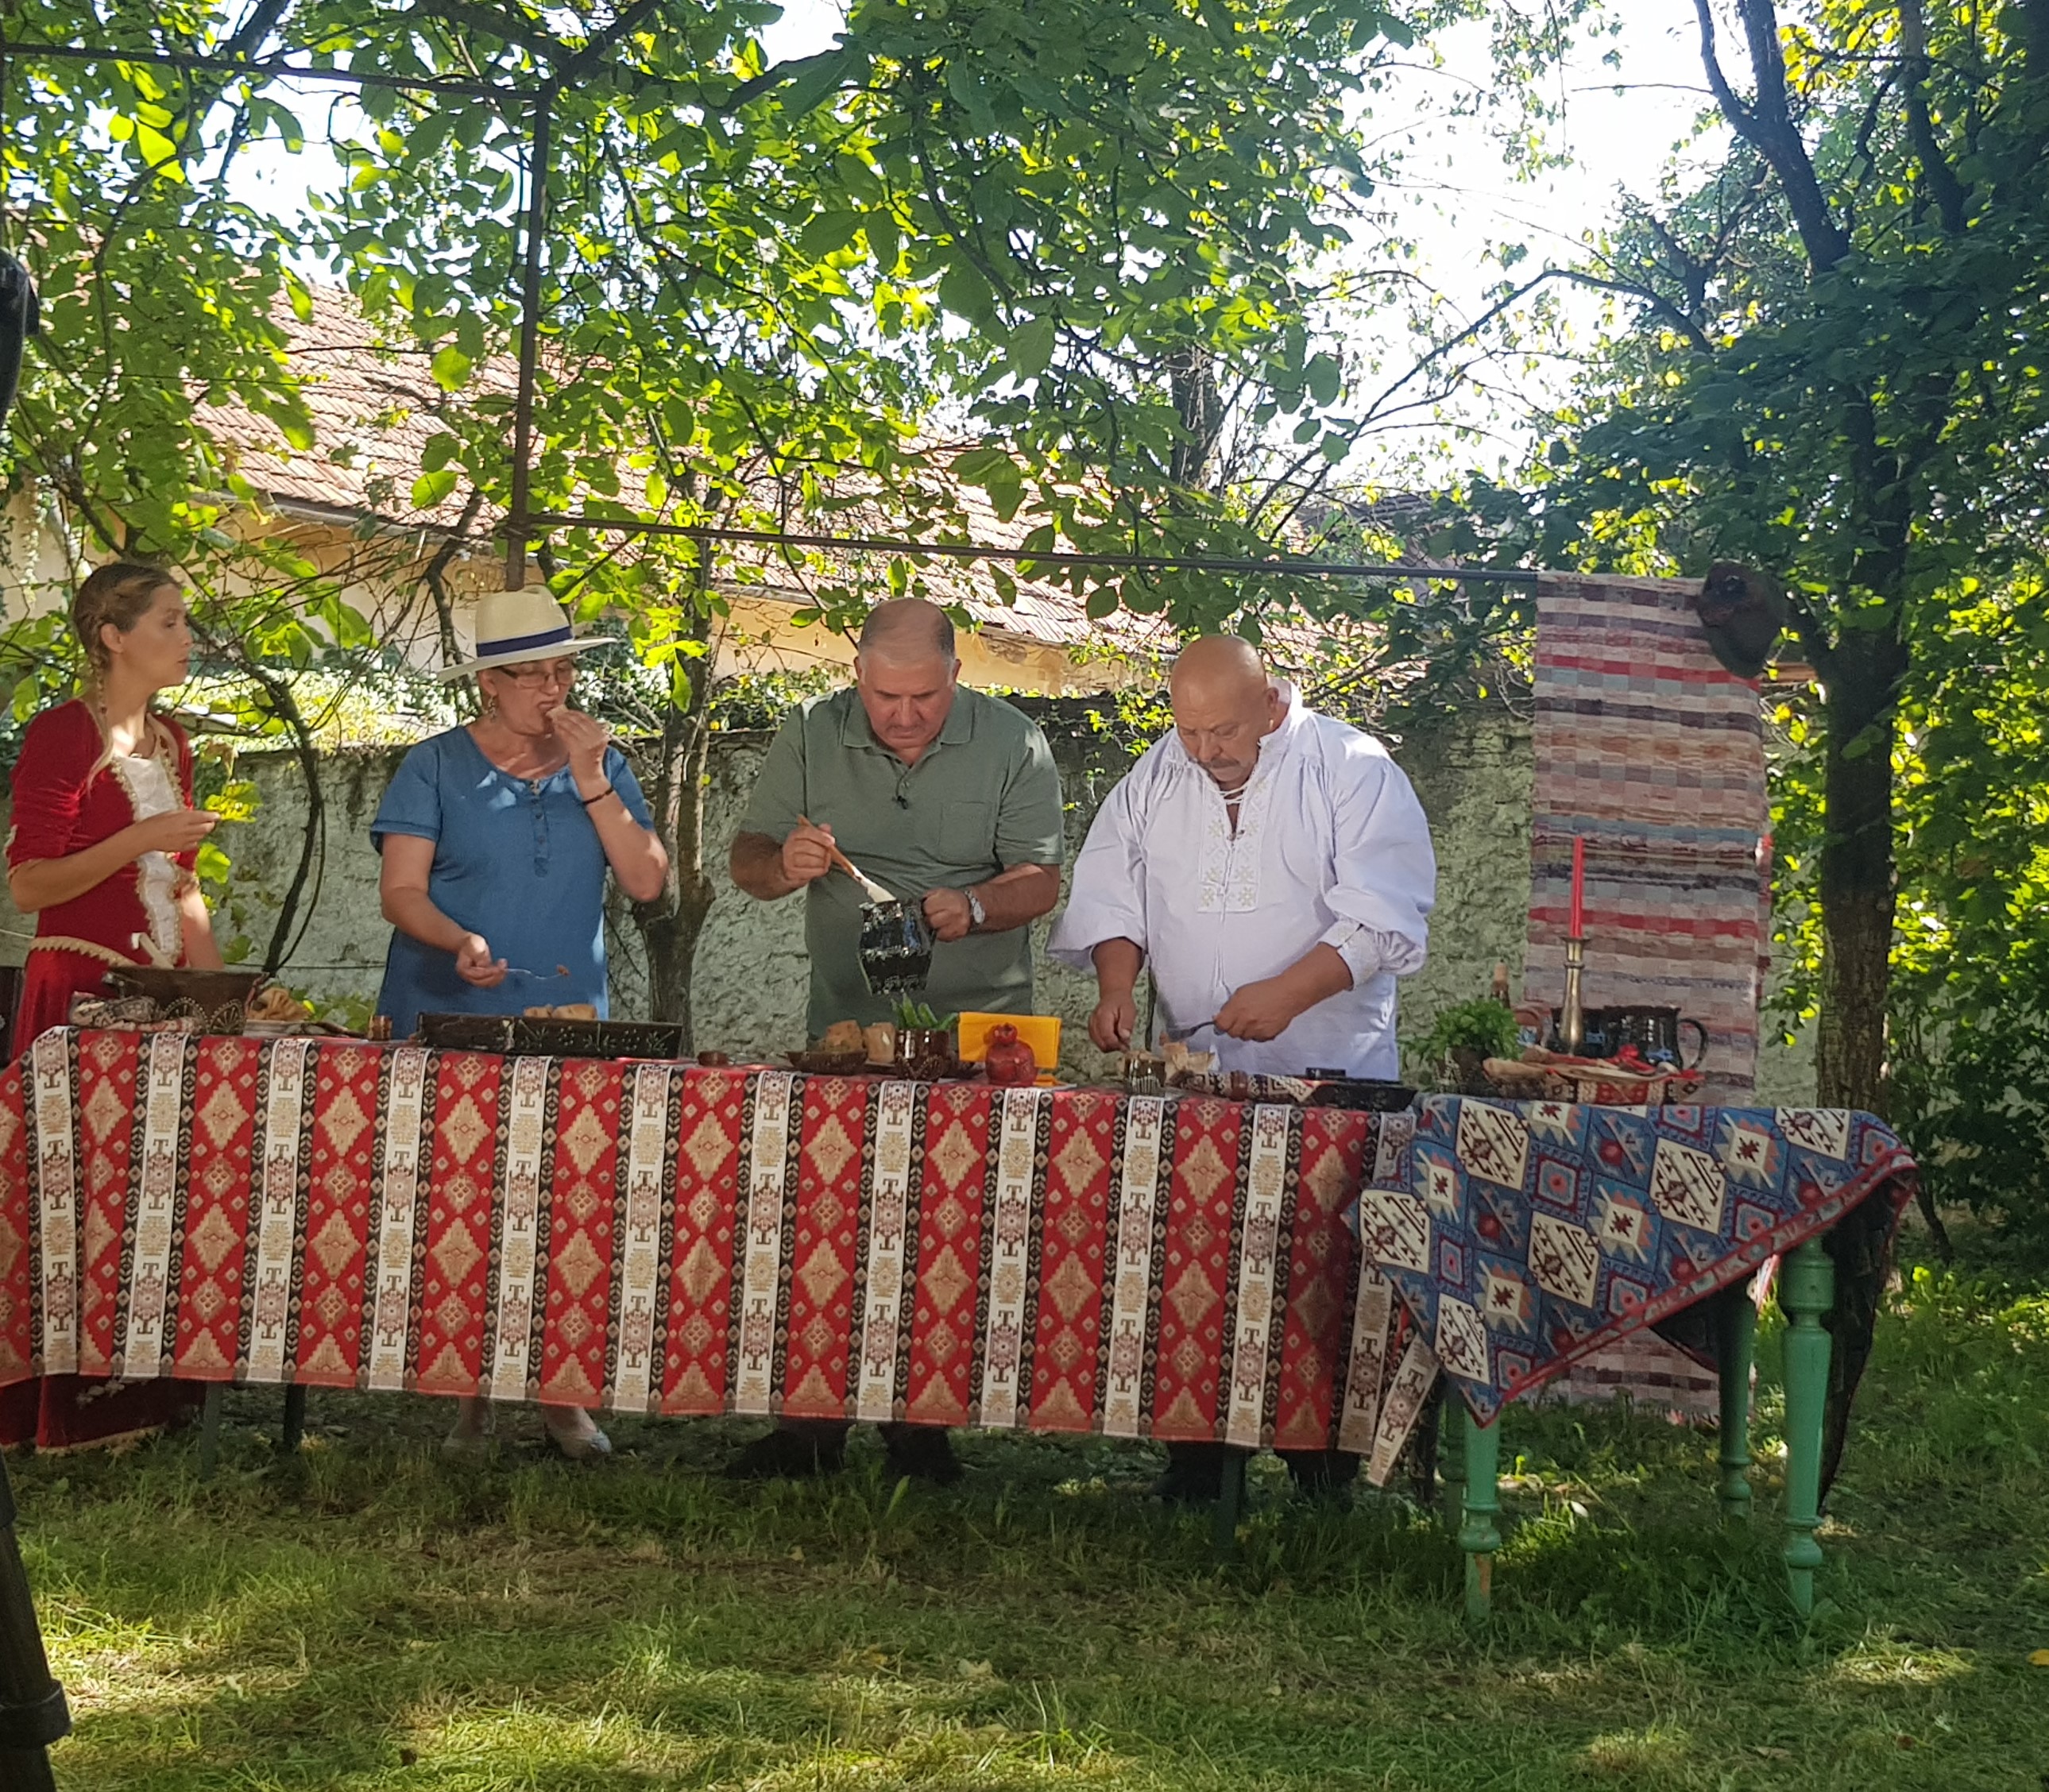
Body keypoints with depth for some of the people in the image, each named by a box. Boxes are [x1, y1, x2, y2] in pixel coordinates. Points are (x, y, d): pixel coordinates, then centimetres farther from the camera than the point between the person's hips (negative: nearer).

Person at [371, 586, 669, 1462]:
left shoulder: (602, 766, 10)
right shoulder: (435, 767, 2)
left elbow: (647, 881, 0)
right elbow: (400, 890, -5)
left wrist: (591, 782, -8)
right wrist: (459, 942, -25)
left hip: (568, 1026, 2)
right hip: (449, 1027, -2)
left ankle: (561, 1393, 8)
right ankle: (468, 1396, 9)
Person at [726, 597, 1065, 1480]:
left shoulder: (1014, 745, -2)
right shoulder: (811, 737, 3)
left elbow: (1040, 879, -3)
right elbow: (748, 860, 6)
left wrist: (973, 908, -23)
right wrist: (785, 865, -17)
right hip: (845, 1027, 2)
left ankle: (921, 1425, 10)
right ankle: (812, 1423, 10)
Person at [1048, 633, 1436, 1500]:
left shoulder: (1353, 770, -5)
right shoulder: (1158, 773, 11)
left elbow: (1383, 915, -12)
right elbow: (1110, 887, 11)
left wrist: (1291, 991, -22)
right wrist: (1117, 984, -6)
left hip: (1328, 1072, -4)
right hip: (1189, 1072, 4)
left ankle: (1325, 1476, 7)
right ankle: (1193, 1469, 14)